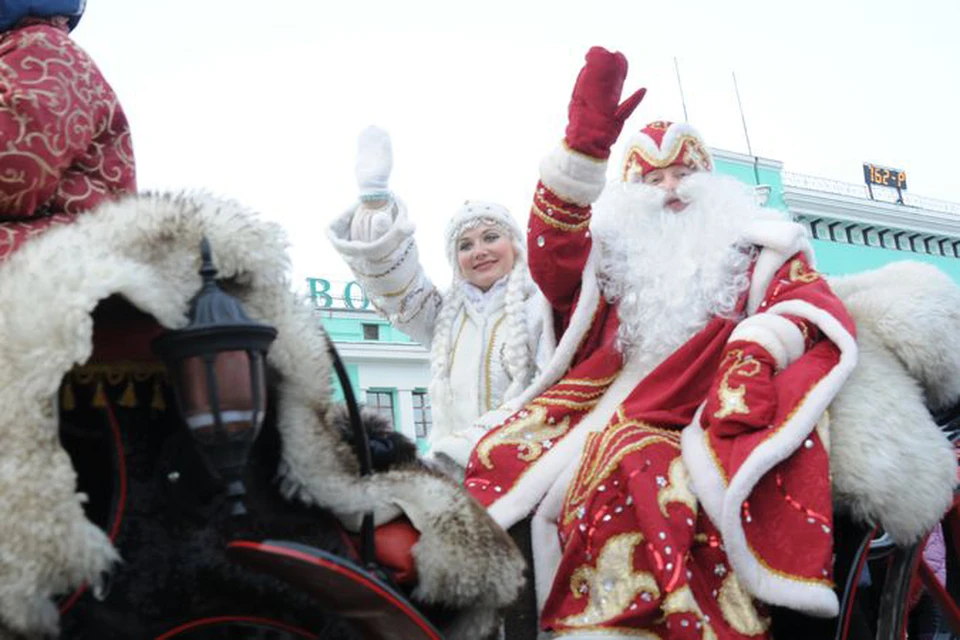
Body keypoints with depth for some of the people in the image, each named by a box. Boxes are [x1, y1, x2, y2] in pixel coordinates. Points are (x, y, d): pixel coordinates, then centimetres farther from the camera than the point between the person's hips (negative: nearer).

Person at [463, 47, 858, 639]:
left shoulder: (755, 245, 24)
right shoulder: (618, 254, 28)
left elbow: (808, 299, 4)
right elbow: (553, 259, 7)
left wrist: (753, 359, -17)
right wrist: (584, 145, -4)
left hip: (715, 415, -3)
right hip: (624, 409, 3)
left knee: (639, 467, -36)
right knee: (510, 455, -27)